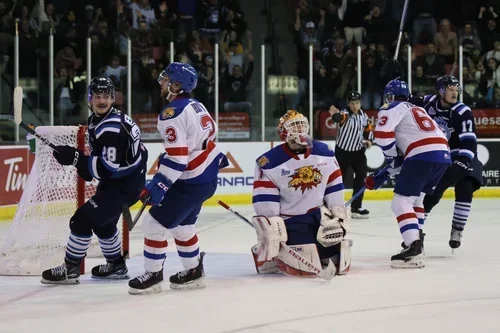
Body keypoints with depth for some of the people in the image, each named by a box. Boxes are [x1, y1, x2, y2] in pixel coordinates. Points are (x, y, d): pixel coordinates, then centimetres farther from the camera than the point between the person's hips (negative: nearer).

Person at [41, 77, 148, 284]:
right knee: (102, 221, 23)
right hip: (115, 180, 11)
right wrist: (84, 166, 0)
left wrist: (75, 158, -30)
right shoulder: (96, 120, 6)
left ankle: (70, 270, 0)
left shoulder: (112, 128, -26)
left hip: (125, 184, -11)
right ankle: (116, 266, 38)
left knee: (82, 220, -11)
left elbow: (108, 168, -30)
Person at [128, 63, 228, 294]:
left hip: (192, 183, -10)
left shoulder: (172, 113, -21)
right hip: (209, 173, 10)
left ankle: (153, 275, 7)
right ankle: (193, 271, 31)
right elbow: (211, 131, 20)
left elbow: (177, 156, -26)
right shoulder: (195, 105, 7)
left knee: (155, 222, -2)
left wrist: (159, 185, -26)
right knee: (181, 224, 23)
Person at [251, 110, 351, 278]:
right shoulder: (269, 163, -15)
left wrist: (340, 216, 1)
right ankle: (264, 255, 12)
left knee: (340, 264, 4)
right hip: (290, 221, -5)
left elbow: (334, 187, 6)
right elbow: (265, 203, -15)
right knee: (305, 268, -15)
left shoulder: (324, 153, 0)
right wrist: (271, 231, -18)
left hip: (322, 217, 5)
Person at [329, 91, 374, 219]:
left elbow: (368, 128, 17)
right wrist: (335, 115, -65)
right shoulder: (345, 114, -17)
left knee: (361, 177, -1)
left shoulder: (363, 115, 1)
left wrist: (369, 139, -2)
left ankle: (356, 207, 7)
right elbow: (340, 117, -42)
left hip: (358, 151, 5)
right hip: (342, 151, -5)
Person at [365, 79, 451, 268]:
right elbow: (404, 155, 32)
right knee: (415, 198, 28)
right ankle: (415, 239, 27)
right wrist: (380, 177, 30)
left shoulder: (392, 108, 9)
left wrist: (392, 158, 8)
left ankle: (413, 251, -21)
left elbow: (382, 134, -10)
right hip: (443, 155, 8)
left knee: (401, 202, -7)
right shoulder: (416, 110, 34)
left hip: (423, 155, -8)